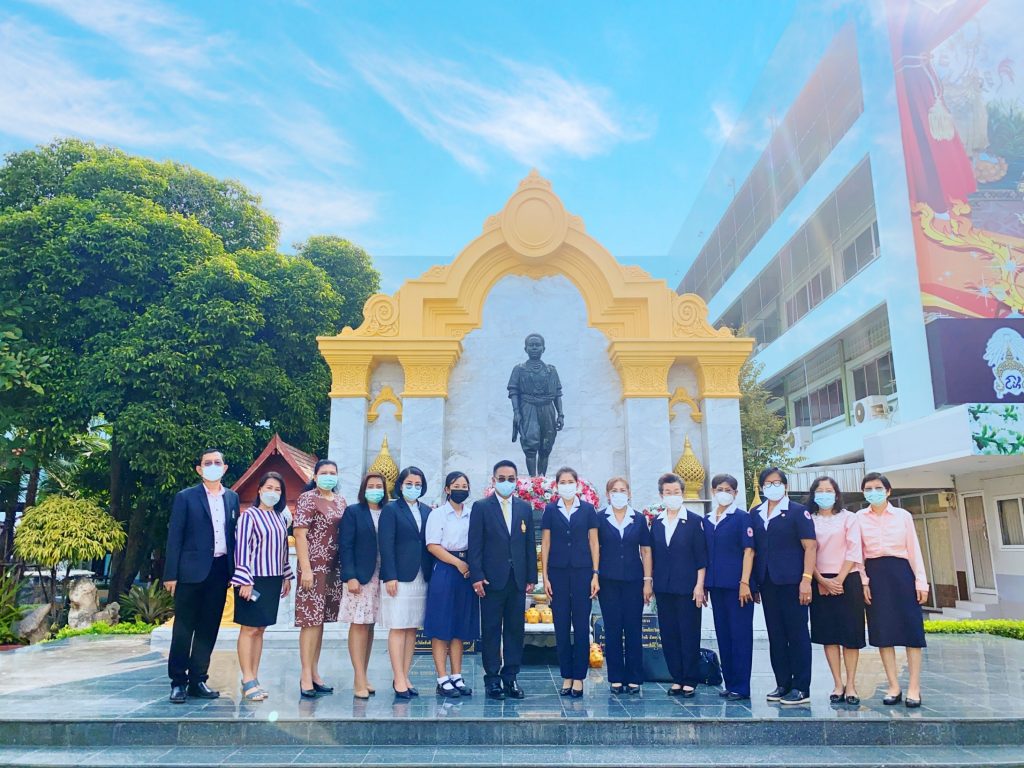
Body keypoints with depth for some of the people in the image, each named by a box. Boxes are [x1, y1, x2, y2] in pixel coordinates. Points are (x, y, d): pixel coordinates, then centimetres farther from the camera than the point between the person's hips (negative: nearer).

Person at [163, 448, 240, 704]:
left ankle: (198, 680, 19)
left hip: (220, 570, 4)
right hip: (192, 571, -4)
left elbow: (233, 534, 11)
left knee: (208, 629, 9)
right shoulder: (185, 497, -1)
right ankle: (178, 682, 12)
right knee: (183, 628, 3)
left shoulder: (232, 497, 11)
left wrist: (235, 570, 6)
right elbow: (174, 537, -3)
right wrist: (171, 574, -8)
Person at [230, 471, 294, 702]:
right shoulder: (250, 515, -8)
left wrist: (287, 576, 16)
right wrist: (245, 580, -16)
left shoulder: (281, 518, 11)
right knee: (249, 629, -1)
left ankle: (253, 679, 17)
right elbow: (241, 548, -12)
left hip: (273, 580, 6)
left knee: (260, 629, 11)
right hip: (253, 579, -6)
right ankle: (248, 682, 4)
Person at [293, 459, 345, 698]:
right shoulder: (307, 498, -5)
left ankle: (315, 672, 18)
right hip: (314, 567, -6)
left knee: (320, 619, 11)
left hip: (334, 569, 6)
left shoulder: (340, 501, 13)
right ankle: (306, 676, 2)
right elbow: (300, 534, -10)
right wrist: (305, 569, -17)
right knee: (311, 620, -5)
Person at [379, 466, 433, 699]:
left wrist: (432, 575, 4)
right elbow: (386, 545, -7)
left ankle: (405, 677, 16)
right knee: (398, 628, -2)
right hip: (399, 577, -5)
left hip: (422, 577, 5)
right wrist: (390, 577, -14)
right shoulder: (391, 510, -1)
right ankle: (399, 680, 2)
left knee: (412, 628, 8)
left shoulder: (427, 511, 13)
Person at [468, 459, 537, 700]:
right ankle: (492, 679, 12)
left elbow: (530, 545, 11)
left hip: (518, 579, 3)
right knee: (491, 630, 3)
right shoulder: (481, 507, 1)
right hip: (492, 579, -3)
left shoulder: (525, 509, 11)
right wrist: (477, 576, -11)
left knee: (516, 629, 7)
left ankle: (511, 677, 16)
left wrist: (531, 577, 6)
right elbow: (475, 545, -4)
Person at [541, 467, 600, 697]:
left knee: (581, 626, 0)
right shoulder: (550, 510, 5)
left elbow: (594, 543, 4)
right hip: (558, 573, 1)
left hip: (582, 572, -1)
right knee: (561, 627, 5)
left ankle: (579, 677, 9)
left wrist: (595, 575, -2)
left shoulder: (588, 509, 4)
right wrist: (545, 576, -1)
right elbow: (545, 544, 5)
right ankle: (566, 676, 15)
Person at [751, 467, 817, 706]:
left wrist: (806, 580, -15)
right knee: (775, 635, 9)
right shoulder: (756, 514, 11)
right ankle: (783, 684, 19)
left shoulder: (798, 511, -2)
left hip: (791, 582, -5)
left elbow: (810, 547, -7)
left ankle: (801, 688, 9)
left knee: (797, 634, 1)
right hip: (767, 583, 5)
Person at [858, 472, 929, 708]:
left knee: (911, 627, -1)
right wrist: (863, 582, -3)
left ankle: (914, 686, 8)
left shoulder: (903, 515, 3)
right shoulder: (859, 518, 4)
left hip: (900, 572, -1)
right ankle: (893, 686, 12)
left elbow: (914, 550, 3)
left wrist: (921, 582, -2)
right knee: (882, 629, 4)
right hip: (874, 574, 1)